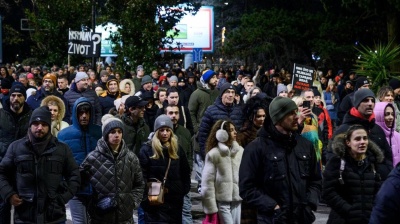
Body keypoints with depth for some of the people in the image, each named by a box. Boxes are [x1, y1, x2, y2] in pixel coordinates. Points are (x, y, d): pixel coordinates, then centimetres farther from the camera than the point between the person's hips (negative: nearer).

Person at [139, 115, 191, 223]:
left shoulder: (177, 149, 10)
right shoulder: (147, 149, -5)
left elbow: (186, 172, 17)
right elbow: (142, 175, -9)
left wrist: (184, 190, 6)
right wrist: (146, 196, -14)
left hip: (175, 200, 5)